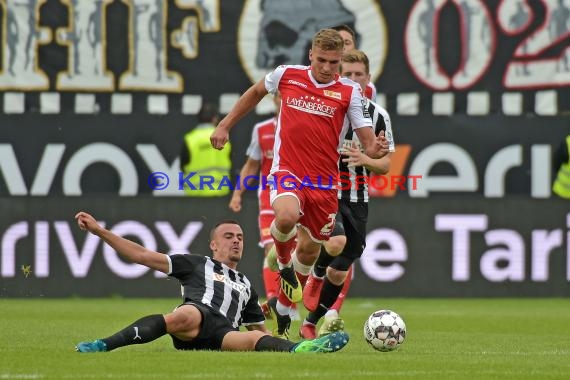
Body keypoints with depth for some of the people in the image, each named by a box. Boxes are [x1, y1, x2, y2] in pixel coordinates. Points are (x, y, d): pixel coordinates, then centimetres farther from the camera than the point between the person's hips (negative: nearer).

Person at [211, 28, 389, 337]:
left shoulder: (349, 92, -2)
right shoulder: (287, 75, 0)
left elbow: (368, 143, -4)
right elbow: (256, 92, 21)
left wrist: (376, 149, -28)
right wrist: (225, 125, 20)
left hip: (323, 182, 2)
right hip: (287, 171, -2)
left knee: (309, 250, 10)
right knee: (287, 217, -33)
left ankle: (283, 308, 36)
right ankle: (284, 262, 2)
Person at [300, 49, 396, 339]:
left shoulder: (378, 115, 3)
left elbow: (385, 165, 4)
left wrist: (364, 159, -17)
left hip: (356, 199, 3)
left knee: (339, 272, 7)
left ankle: (311, 325, 24)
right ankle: (314, 282, -7)